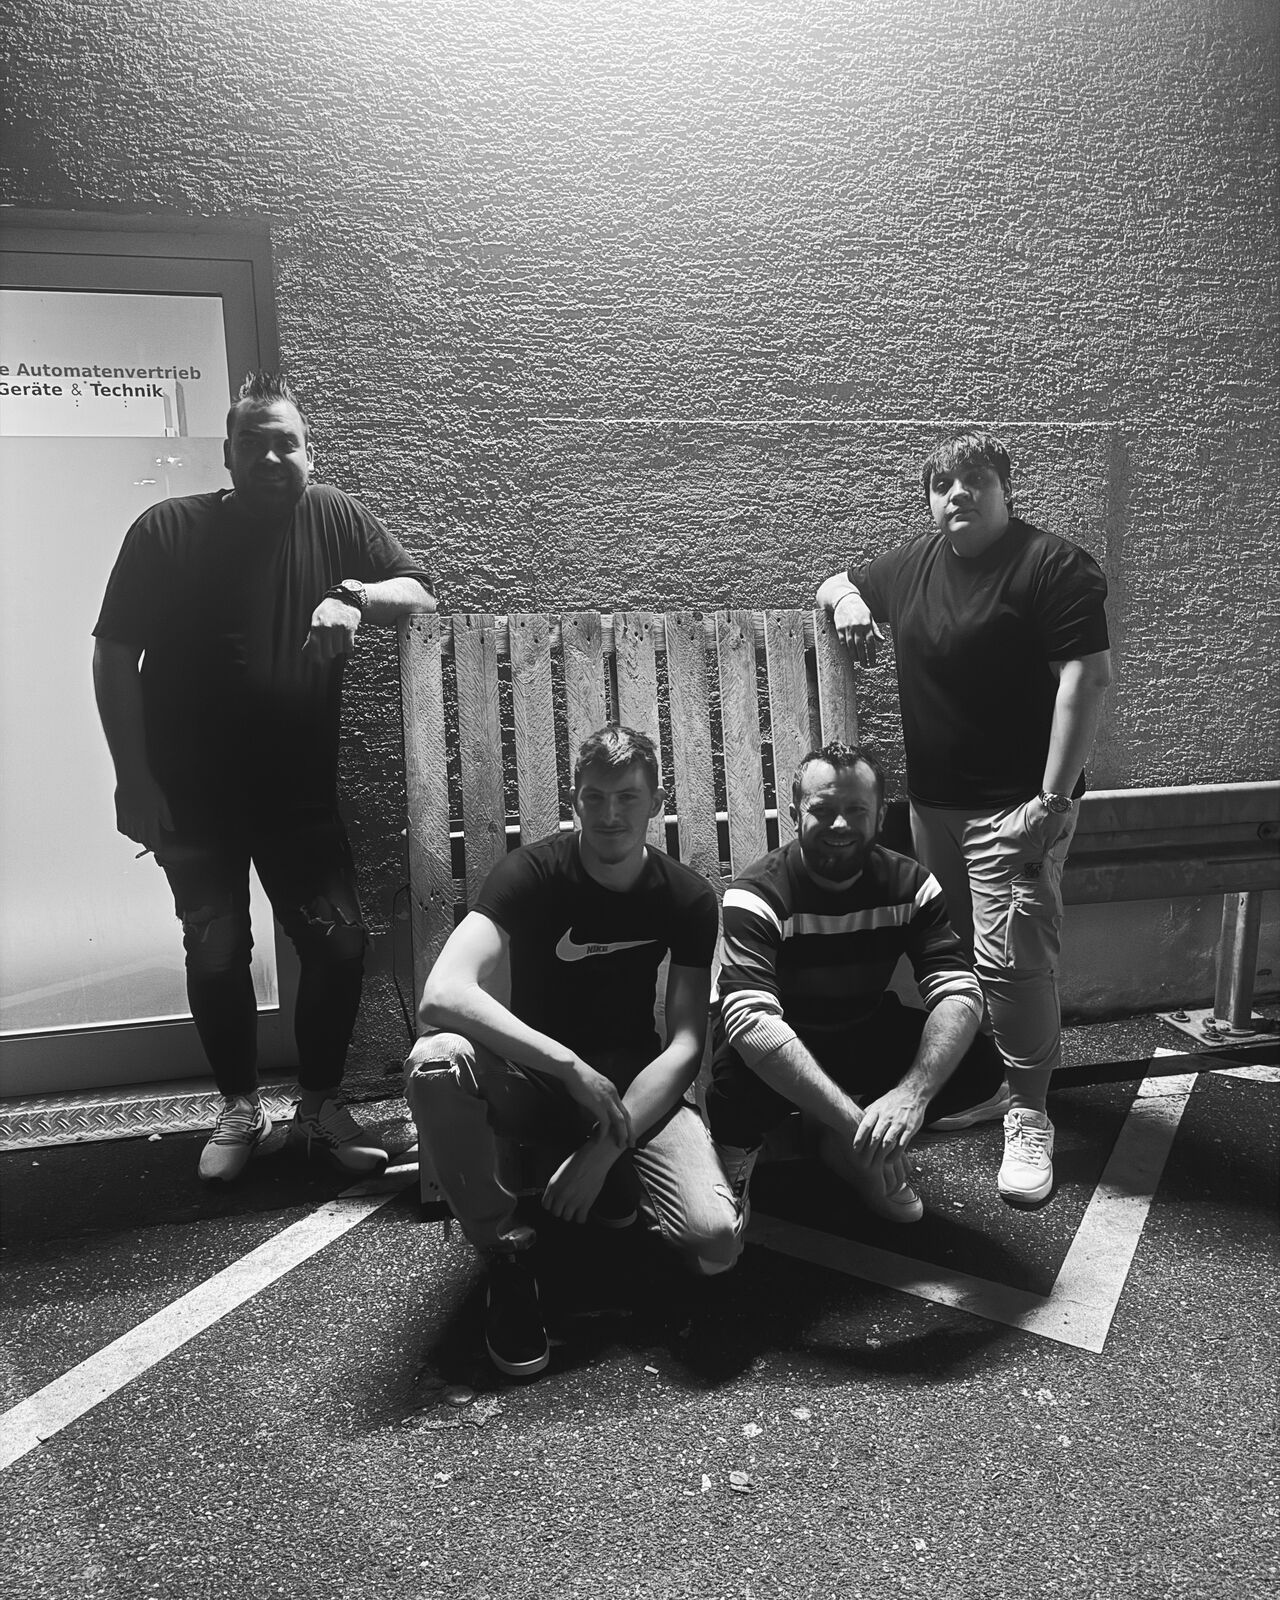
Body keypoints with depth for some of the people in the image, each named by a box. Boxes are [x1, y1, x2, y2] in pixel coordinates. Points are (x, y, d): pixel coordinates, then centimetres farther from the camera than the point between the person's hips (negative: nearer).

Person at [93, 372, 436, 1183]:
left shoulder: (335, 518, -1)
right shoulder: (167, 531, -6)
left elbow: (420, 592, 1)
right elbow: (115, 658, -5)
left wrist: (355, 597, -21)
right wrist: (133, 779, -10)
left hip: (301, 791, 1)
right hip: (191, 797, -1)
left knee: (340, 943, -2)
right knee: (216, 955, 4)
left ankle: (322, 1105, 20)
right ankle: (241, 1108, 26)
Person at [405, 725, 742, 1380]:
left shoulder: (687, 896, -6)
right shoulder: (532, 872, -15)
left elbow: (686, 1044, -10)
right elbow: (442, 994, -30)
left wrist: (606, 1148, -22)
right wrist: (573, 1068, -35)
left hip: (637, 1084, 1)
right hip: (530, 1077, -1)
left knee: (716, 1242, -24)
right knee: (434, 1062, -35)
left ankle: (615, 1189, 12)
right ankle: (505, 1252, -10)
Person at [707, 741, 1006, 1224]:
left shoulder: (909, 884, -11)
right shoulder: (757, 896, -24)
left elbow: (959, 994, -20)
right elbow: (753, 1024, -36)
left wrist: (912, 1093, -38)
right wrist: (853, 1117, -44)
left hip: (866, 1038, 5)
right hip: (771, 1057, -4)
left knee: (983, 1072, -17)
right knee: (738, 1074, -38)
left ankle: (844, 1145, 6)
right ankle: (736, 1149, 0)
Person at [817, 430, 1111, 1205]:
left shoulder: (1055, 566, -10)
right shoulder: (915, 563, 10)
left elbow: (1088, 678, -16)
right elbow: (838, 582, 26)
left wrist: (1053, 801, -22)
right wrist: (845, 598, -1)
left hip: (1015, 805, -7)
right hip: (933, 799, 7)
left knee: (1010, 958, -10)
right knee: (958, 952, 16)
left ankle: (1029, 1119, 6)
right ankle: (1040, 1049, 37)